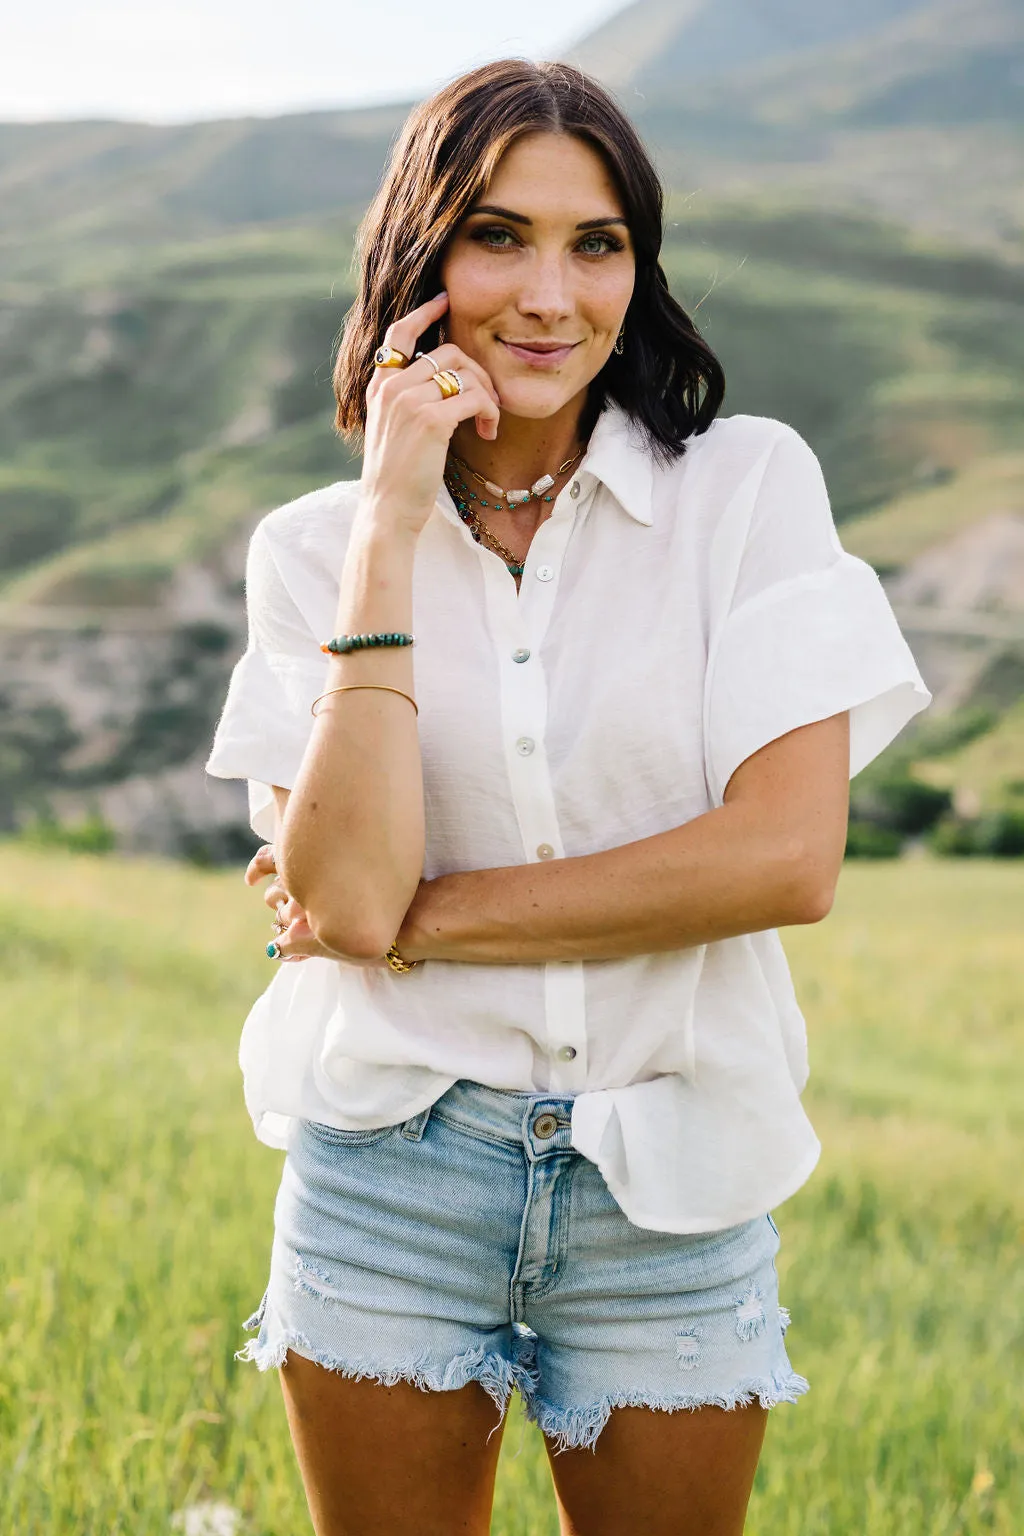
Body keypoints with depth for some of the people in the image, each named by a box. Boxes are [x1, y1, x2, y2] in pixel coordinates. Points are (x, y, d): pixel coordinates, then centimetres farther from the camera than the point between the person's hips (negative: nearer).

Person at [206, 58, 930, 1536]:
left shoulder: (751, 486, -4)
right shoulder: (315, 547, 0)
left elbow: (790, 857, -15)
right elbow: (350, 896, -15)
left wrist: (428, 914, -11)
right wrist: (393, 524, -15)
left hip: (672, 1192, -1)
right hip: (392, 1179, 1)